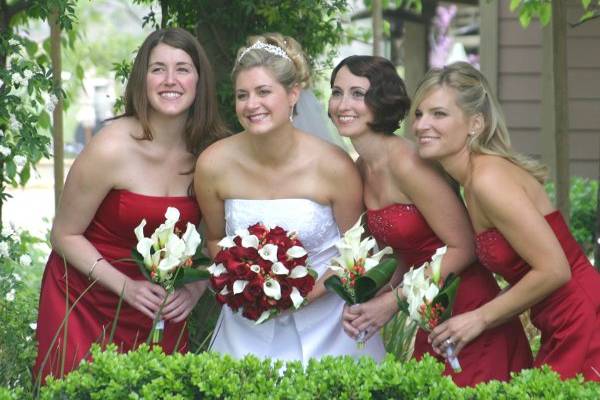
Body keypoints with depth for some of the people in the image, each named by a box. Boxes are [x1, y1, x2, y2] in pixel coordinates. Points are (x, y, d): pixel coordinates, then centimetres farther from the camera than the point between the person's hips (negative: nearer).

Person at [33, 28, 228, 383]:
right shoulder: (112, 148, -19)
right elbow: (66, 235, -10)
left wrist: (196, 287, -11)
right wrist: (126, 286, -20)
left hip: (160, 309, 4)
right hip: (87, 306, -4)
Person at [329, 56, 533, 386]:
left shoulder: (405, 163, -19)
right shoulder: (360, 170, 6)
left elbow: (464, 247, -19)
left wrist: (394, 300, -16)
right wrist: (372, 304, -6)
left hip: (470, 314, -8)